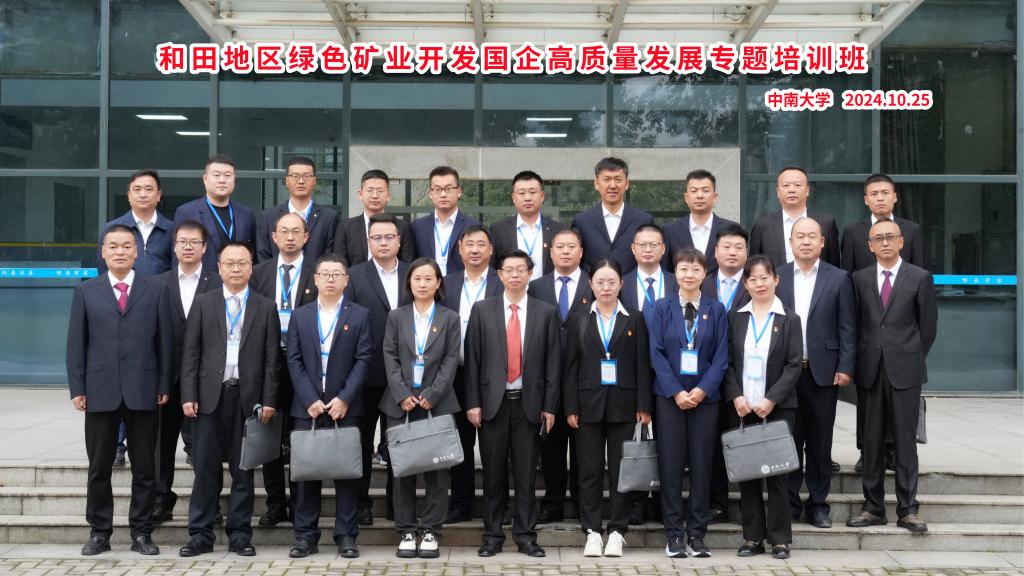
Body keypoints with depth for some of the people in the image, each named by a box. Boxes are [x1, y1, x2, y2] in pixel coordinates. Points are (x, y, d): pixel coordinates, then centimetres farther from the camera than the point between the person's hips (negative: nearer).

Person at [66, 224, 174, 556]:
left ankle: (141, 532, 14)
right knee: (99, 468, 7)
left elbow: (165, 341, 5)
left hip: (143, 392, 0)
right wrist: (77, 388, -1)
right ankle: (99, 532, 17)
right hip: (100, 392, 0)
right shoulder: (85, 292, 8)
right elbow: (76, 344, 6)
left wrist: (164, 385, 0)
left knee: (144, 468, 5)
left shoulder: (156, 290, 7)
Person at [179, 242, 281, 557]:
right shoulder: (203, 303, 8)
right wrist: (189, 396, -5)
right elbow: (190, 353, 4)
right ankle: (200, 535, 10)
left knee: (243, 470, 6)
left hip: (248, 398, 0)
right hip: (209, 396, 0)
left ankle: (240, 534, 14)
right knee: (205, 469, 3)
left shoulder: (266, 307, 8)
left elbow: (272, 358, 4)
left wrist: (269, 400, -3)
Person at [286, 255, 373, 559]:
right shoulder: (299, 316, 9)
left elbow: (363, 360, -2)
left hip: (345, 407, -1)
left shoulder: (360, 315, 4)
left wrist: (344, 399, -11)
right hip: (307, 407, 2)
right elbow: (294, 361, 3)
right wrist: (310, 400, -8)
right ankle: (305, 536, 11)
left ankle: (346, 536, 8)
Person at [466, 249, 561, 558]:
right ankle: (492, 535, 15)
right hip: (492, 402, 0)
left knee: (526, 474, 5)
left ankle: (525, 536, 13)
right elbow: (472, 359, 2)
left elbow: (552, 363, 3)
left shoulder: (546, 312, 4)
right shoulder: (482, 310, 4)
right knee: (493, 473, 6)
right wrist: (473, 402, -3)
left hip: (529, 403, 0)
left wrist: (549, 406, -1)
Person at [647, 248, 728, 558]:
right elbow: (657, 353, -2)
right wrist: (676, 392, -11)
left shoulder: (716, 309, 5)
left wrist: (703, 389, -11)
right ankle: (674, 533, 8)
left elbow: (721, 356, 1)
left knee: (702, 465, 2)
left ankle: (697, 533, 10)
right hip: (669, 396, 0)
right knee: (670, 465, 0)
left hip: (705, 396, 1)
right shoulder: (661, 308, 4)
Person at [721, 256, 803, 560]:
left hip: (777, 408, -2)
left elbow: (794, 366, -4)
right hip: (741, 408, 2)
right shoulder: (735, 318, 8)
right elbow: (727, 362, 5)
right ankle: (753, 537, 12)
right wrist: (736, 397, -9)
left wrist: (771, 400, -13)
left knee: (777, 473, 0)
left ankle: (780, 539, 9)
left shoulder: (789, 320, 2)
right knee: (746, 473, 4)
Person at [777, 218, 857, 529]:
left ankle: (818, 504, 16)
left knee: (820, 442, 6)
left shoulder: (839, 279, 4)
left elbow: (847, 328, 2)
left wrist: (845, 368, -5)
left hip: (823, 372, 0)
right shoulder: (776, 278, 6)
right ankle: (789, 503, 13)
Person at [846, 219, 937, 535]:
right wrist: (862, 361, 7)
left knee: (905, 440, 0)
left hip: (905, 370, -2)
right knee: (872, 440, 5)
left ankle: (907, 509, 6)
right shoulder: (860, 279, 9)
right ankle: (873, 507, 12)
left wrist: (913, 359, 7)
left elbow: (928, 325, 6)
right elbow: (855, 323, 11)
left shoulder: (920, 278, 2)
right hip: (871, 370, 2)